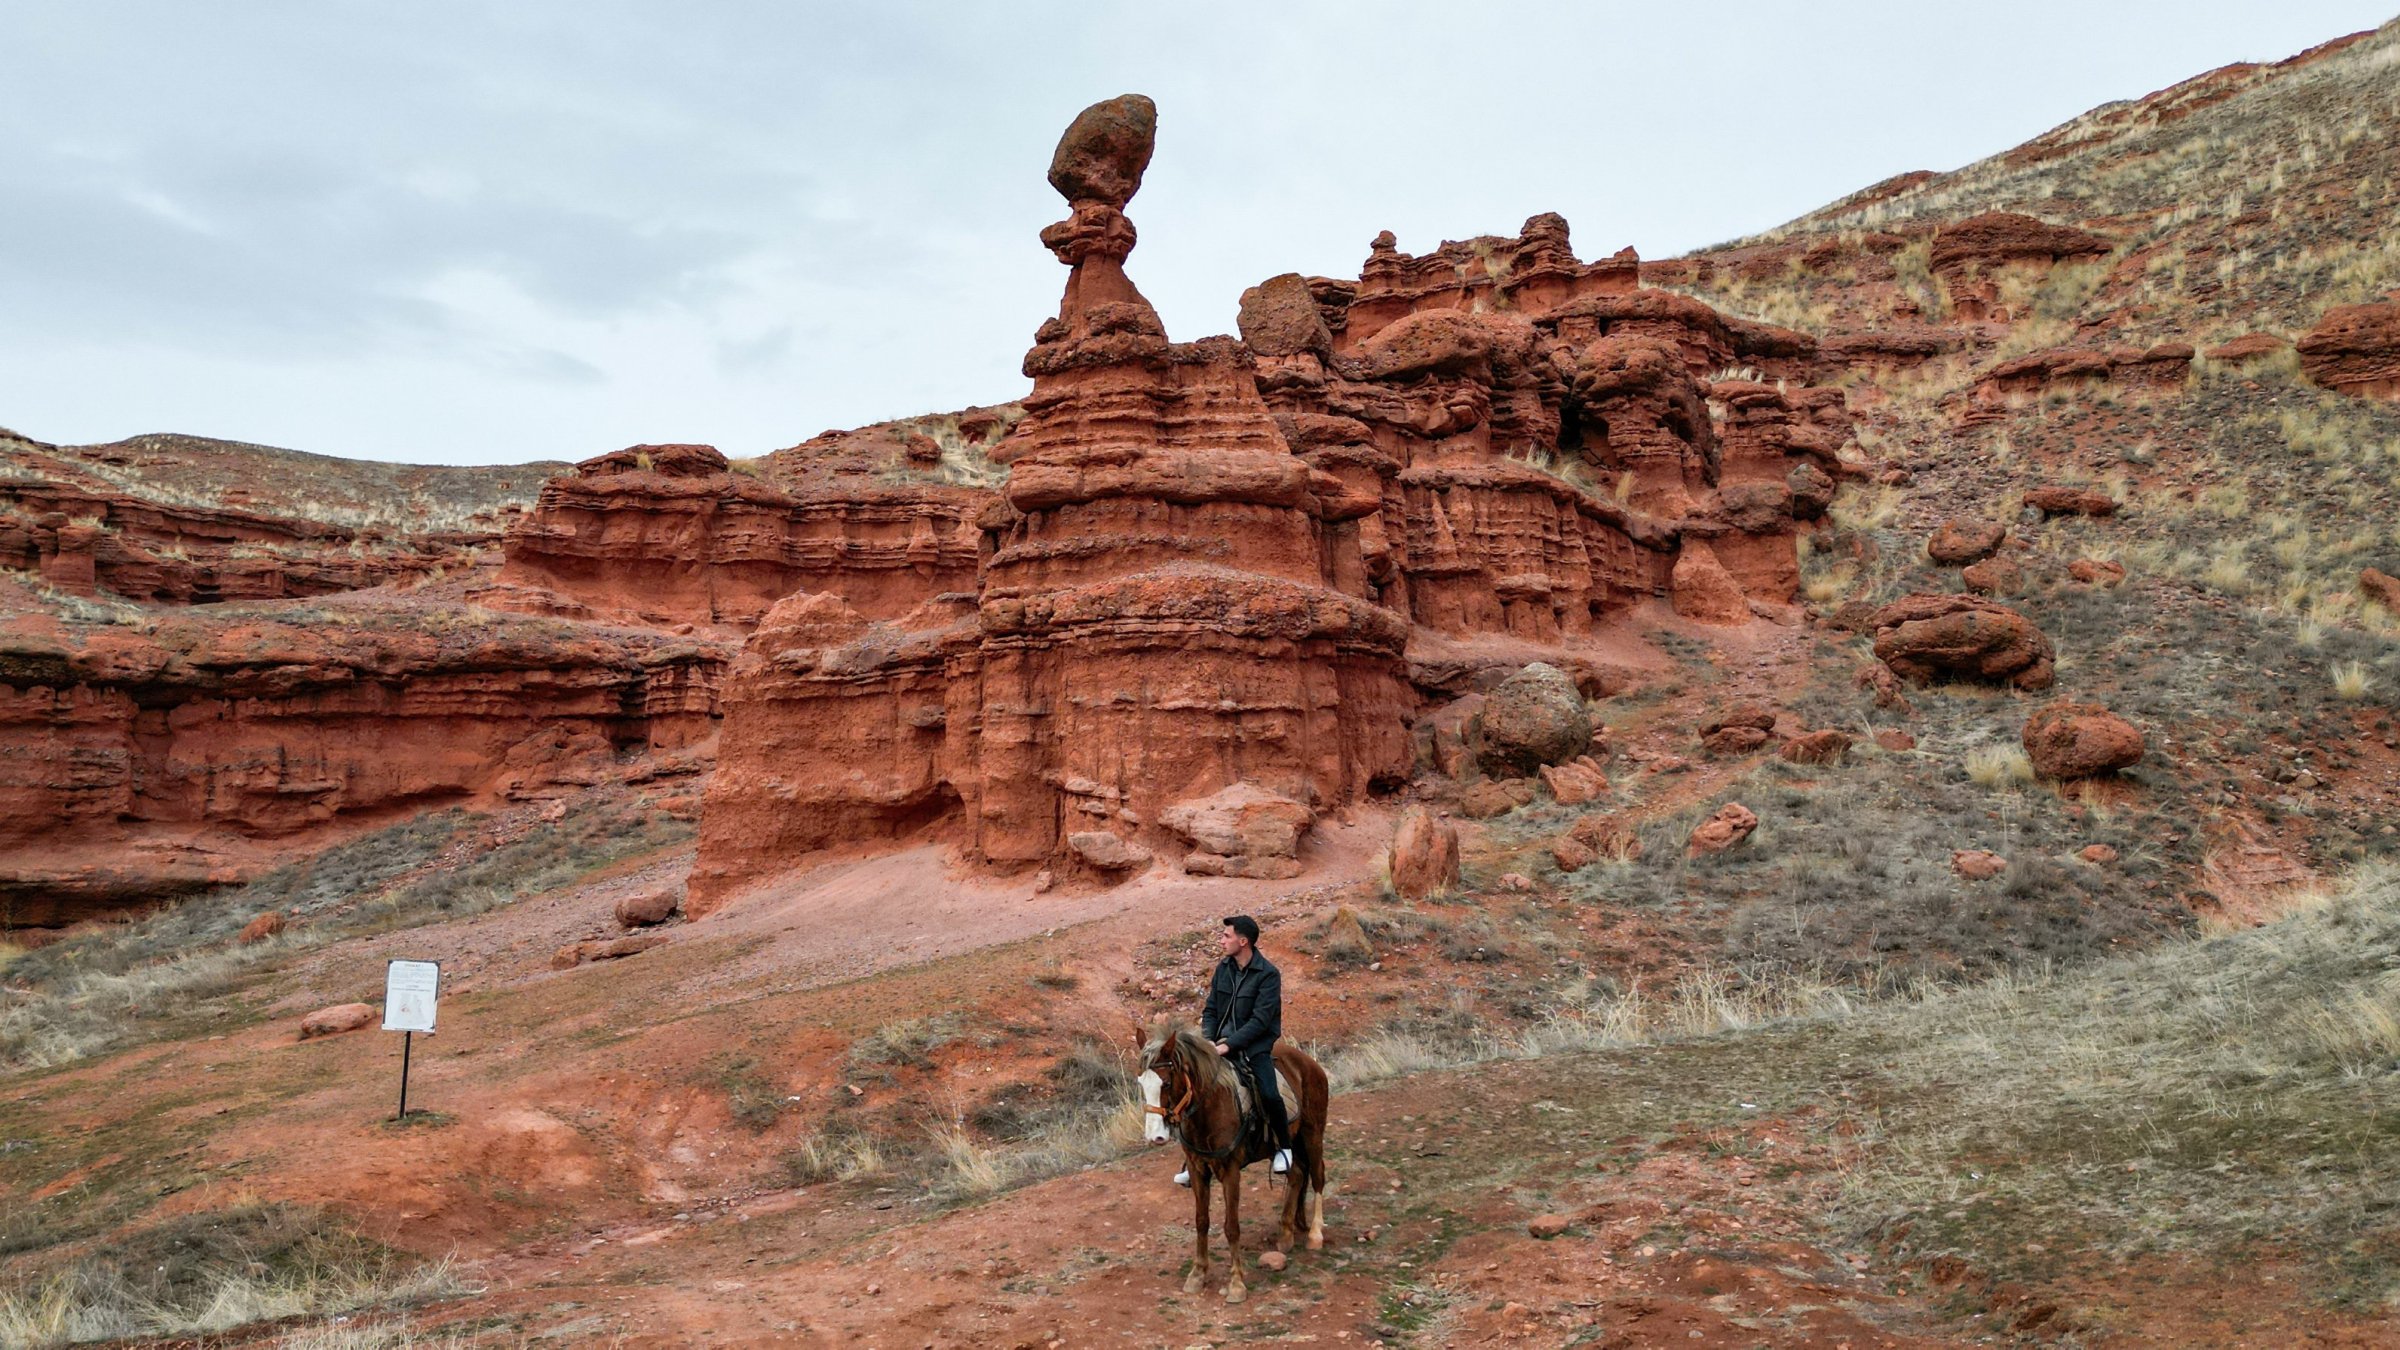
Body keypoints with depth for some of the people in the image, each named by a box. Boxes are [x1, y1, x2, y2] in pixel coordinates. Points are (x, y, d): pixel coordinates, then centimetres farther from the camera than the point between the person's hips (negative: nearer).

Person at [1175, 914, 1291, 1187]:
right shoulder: (1223, 968, 6)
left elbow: (1260, 1020, -18)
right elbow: (1210, 1010, 10)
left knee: (1268, 1094, -26)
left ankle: (1284, 1146, 1)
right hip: (1222, 1044, 5)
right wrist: (1208, 1039, -8)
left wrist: (1229, 1044, -23)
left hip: (1255, 1046, -5)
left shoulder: (1268, 974, -12)